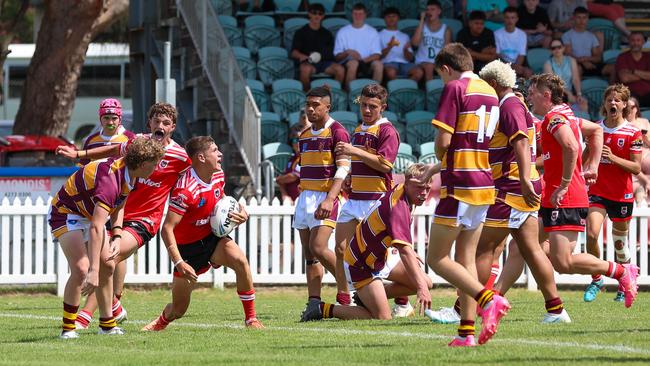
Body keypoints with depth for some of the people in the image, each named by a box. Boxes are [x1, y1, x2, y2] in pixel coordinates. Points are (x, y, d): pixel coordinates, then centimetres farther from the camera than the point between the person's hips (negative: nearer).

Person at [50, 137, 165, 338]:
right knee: (81, 268, -23)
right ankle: (68, 328, -13)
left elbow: (118, 207, 12)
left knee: (107, 265, 6)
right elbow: (96, 228, -43)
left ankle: (107, 324, 17)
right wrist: (93, 271, -48)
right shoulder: (110, 179, -37)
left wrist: (117, 236, -4)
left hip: (88, 214, 9)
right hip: (65, 214, -9)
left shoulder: (127, 173, -7)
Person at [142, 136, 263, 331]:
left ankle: (251, 318, -16)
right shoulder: (185, 190, -28)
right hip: (187, 247, -5)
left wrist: (240, 212, -3)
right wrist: (178, 263, -34)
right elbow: (167, 229, -28)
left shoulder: (218, 175, -4)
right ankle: (162, 321, 42)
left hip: (212, 238, 5)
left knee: (240, 260, -29)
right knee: (178, 309, 3)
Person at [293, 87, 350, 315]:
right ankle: (314, 302, 2)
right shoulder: (305, 135, 17)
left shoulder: (337, 132, -7)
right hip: (305, 196, 8)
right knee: (309, 253, 3)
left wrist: (329, 199, -26)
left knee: (318, 248, -19)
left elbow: (343, 168, -15)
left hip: (325, 196, -8)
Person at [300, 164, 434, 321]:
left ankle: (362, 297, 20)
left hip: (382, 254, 10)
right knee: (383, 318, -15)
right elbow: (405, 251, -44)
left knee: (426, 283, 9)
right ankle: (324, 309, -2)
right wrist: (421, 288, -51)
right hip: (360, 265, -10)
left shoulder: (400, 189, -2)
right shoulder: (398, 207, -34)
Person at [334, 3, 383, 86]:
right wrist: (348, 52, -18)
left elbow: (377, 55, 1)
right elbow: (337, 56, 3)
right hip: (347, 63, -1)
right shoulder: (342, 32, 9)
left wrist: (363, 60, -17)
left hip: (367, 64, 1)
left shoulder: (372, 32, 12)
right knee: (353, 63, -37)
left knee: (378, 64, -31)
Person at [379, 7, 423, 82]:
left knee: (419, 72, -31)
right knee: (391, 72, -42)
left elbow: (410, 58, 16)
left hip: (404, 64, 3)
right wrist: (389, 47, -15)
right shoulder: (380, 35, 16)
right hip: (389, 63, -3)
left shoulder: (404, 36, 26)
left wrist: (405, 50, -6)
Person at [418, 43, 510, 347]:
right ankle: (467, 331, 5)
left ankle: (488, 299, -19)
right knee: (466, 259, 10)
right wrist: (437, 168, 27)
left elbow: (444, 141, -17)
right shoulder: (490, 92, 15)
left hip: (459, 187, -8)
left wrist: (439, 159, 7)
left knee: (437, 258, -3)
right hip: (484, 186, 8)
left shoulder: (455, 89, -10)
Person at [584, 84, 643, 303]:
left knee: (620, 242, 8)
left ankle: (624, 287, 26)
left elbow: (636, 168, -9)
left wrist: (613, 157, -21)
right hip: (597, 192, 2)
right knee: (592, 234, -18)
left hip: (622, 195, -2)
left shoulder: (633, 133, -6)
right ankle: (596, 279, 0)